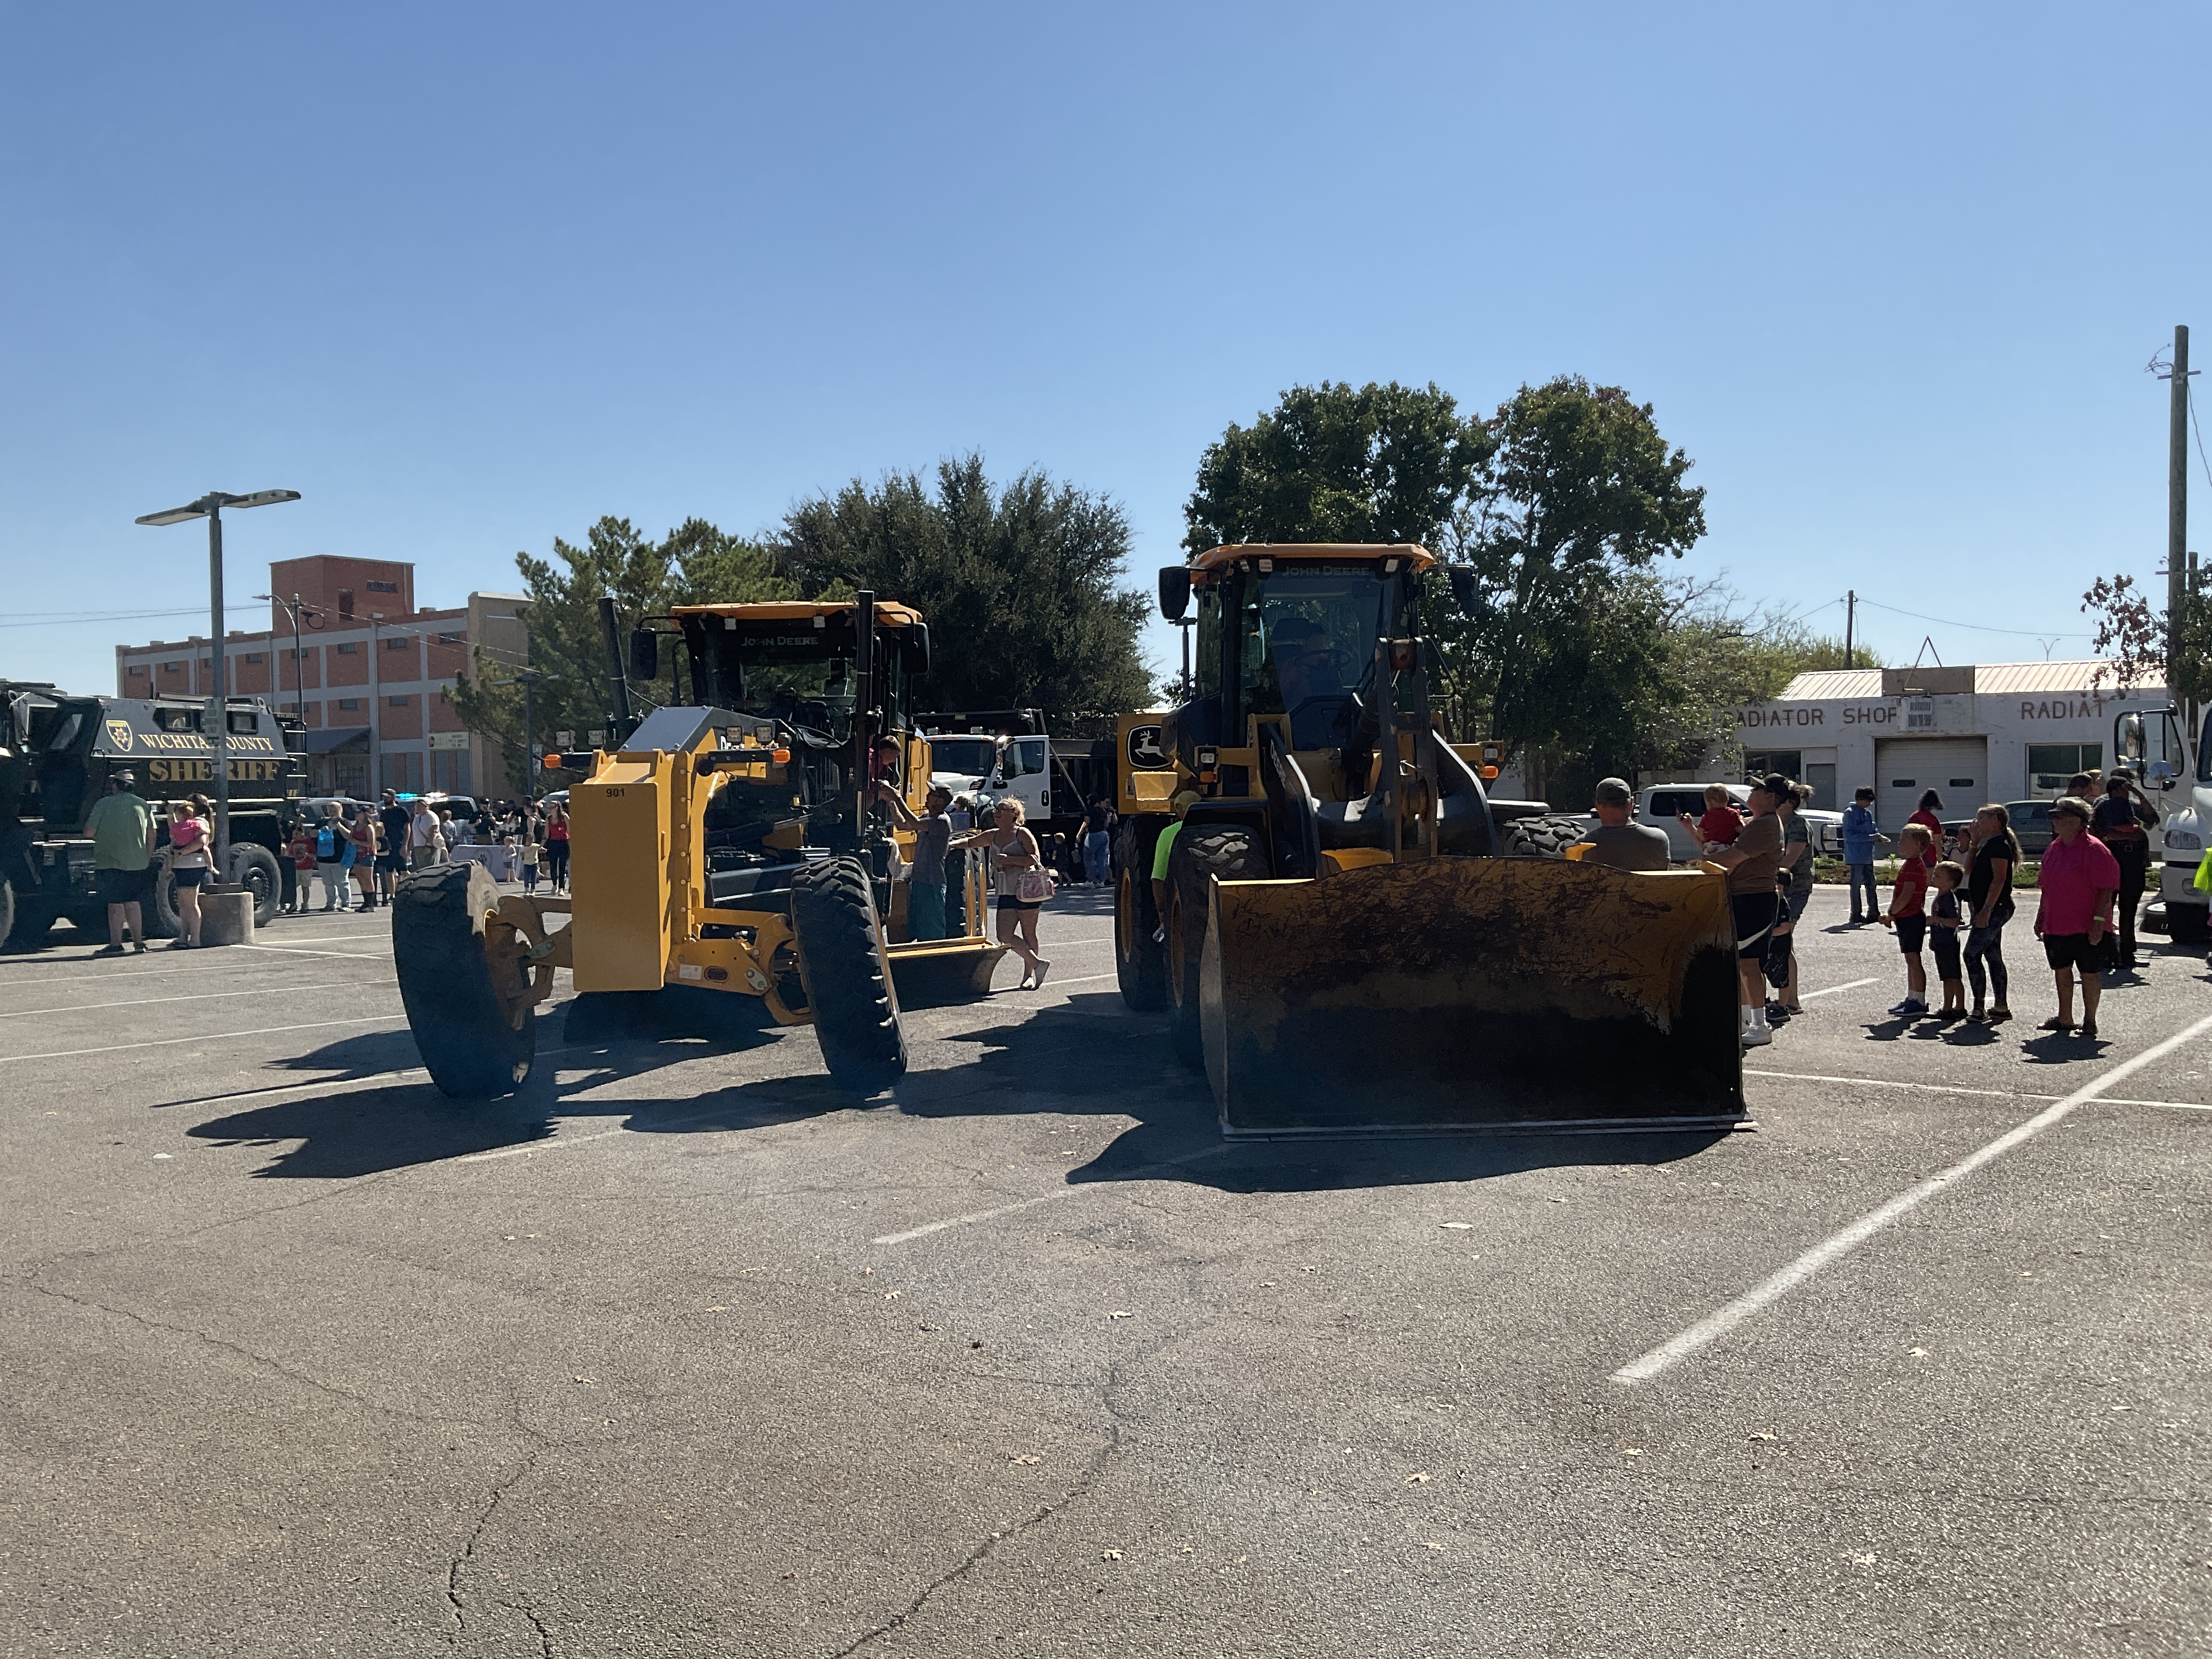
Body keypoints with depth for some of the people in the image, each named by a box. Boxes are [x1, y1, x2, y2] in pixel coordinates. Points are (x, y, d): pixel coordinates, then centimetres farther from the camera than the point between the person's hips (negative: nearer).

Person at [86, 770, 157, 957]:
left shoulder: (105, 804, -4)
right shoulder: (143, 805, 8)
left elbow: (89, 832, -6)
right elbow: (151, 836, 10)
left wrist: (103, 834, 15)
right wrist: (147, 859, 18)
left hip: (111, 862, -4)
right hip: (138, 864, 4)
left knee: (115, 904, -2)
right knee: (133, 903, 11)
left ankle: (115, 944, -2)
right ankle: (138, 943, 13)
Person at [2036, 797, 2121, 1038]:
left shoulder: (2094, 849, -12)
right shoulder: (2054, 848, 11)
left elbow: (2106, 890, -15)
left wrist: (2098, 921, -19)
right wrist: (2041, 917, 18)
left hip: (2087, 928, -7)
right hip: (2057, 925, 7)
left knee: (2089, 973, 2)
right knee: (2062, 971, 13)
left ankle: (2089, 1021, 13)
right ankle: (2065, 1019, 24)